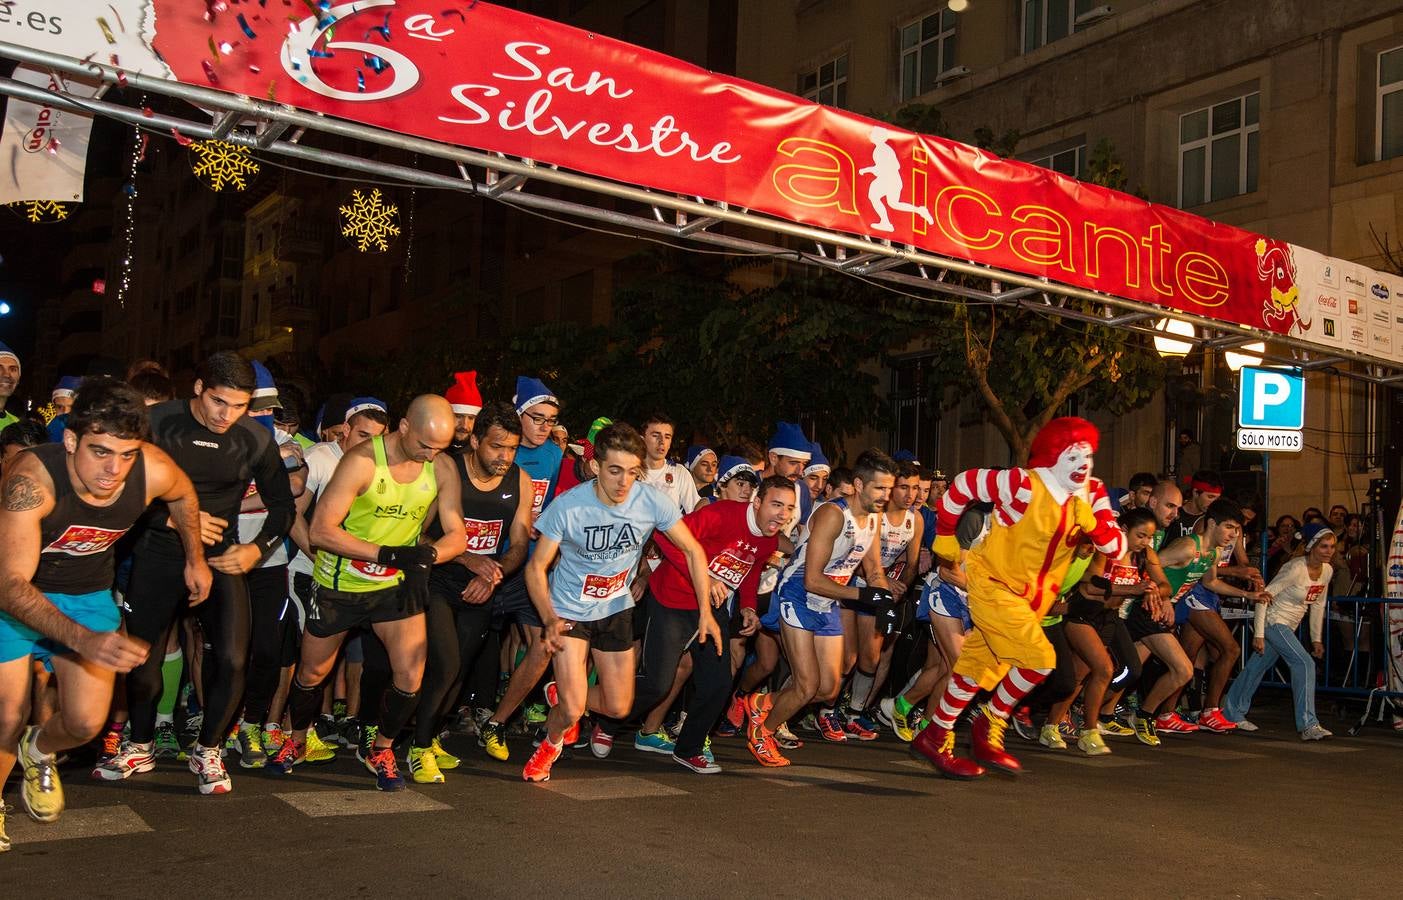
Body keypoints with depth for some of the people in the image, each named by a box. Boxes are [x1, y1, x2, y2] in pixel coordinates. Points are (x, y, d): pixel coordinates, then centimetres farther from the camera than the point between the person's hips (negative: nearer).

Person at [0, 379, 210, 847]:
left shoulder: (154, 471, -25)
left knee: (86, 723, -4)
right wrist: (84, 640, -53)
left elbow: (184, 495, 2)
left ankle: (39, 753, 33)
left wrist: (195, 559, 11)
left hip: (89, 594, 3)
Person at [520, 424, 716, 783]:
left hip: (616, 609, 3)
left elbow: (693, 551, -9)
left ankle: (563, 695, 39)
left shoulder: (652, 501, -20)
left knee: (618, 708, 8)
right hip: (569, 610, -3)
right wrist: (549, 620, -33)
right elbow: (537, 567, -18)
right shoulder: (568, 505, -25)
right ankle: (550, 743, 25)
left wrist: (705, 612, -14)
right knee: (572, 711, -12)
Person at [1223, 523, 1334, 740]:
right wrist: (1258, 634, -22)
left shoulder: (1326, 571, 1)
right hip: (1274, 622, -8)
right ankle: (1308, 725, -16)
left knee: (1259, 666, 16)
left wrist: (1316, 638, 17)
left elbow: (1318, 604, 15)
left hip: (1289, 627, 8)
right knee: (1304, 663, -18)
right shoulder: (1295, 569, -23)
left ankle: (1233, 713, 27)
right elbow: (1265, 595, -21)